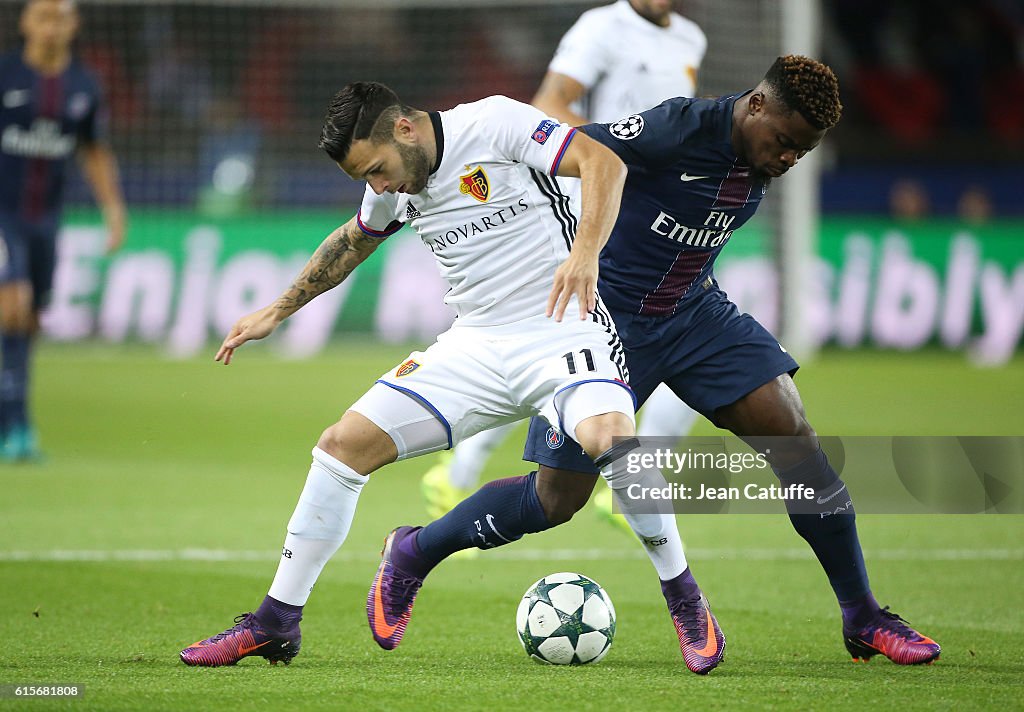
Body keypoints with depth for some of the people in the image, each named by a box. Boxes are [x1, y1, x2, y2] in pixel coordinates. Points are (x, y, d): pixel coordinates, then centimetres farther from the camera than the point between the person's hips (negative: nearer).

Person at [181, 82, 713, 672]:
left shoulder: (494, 124, -12)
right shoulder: (395, 188, 9)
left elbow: (604, 162, -19)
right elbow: (353, 242, 30)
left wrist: (586, 251, -35)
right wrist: (278, 312, 36)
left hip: (564, 331, -7)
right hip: (476, 348, 7)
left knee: (608, 438, -36)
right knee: (346, 443, -5)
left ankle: (683, 602, -16)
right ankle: (276, 623, 7)